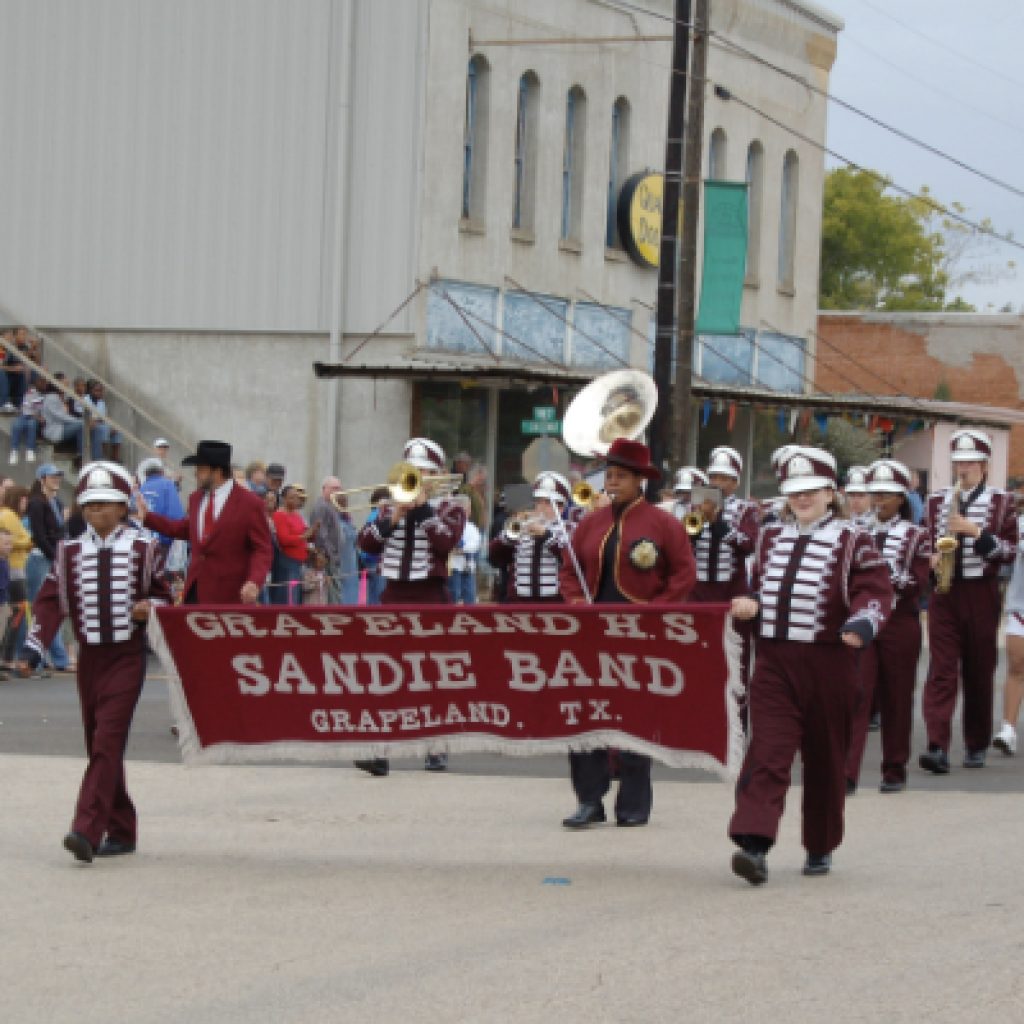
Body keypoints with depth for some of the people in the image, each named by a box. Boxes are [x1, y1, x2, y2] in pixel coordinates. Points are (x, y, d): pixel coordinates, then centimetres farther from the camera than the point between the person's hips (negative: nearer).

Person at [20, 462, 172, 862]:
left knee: (108, 741, -15)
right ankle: (121, 831, 19)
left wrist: (149, 607, -12)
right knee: (99, 747, 8)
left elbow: (163, 595, 11)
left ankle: (88, 830, -22)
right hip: (90, 657, 4)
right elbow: (50, 602, 2)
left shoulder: (142, 550, 1)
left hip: (127, 656, -3)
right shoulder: (70, 552, 5)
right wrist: (34, 648, -9)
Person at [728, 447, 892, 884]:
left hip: (828, 664, -2)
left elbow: (875, 590, -9)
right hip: (774, 661, 2)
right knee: (767, 753, -13)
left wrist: (863, 623, -28)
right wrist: (750, 603, 5)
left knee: (825, 761, 9)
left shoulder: (851, 540, 0)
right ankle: (754, 844, -24)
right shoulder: (771, 537, 14)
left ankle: (821, 848, 24)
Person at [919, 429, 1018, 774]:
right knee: (941, 670, -10)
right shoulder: (936, 501, 10)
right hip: (944, 593, 1)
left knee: (979, 673, 7)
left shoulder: (1001, 502, 2)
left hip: (981, 594, -1)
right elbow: (924, 544, 16)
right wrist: (931, 559, -6)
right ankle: (938, 747, -20)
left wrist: (974, 531, -17)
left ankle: (976, 746, 19)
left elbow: (1010, 550, -5)